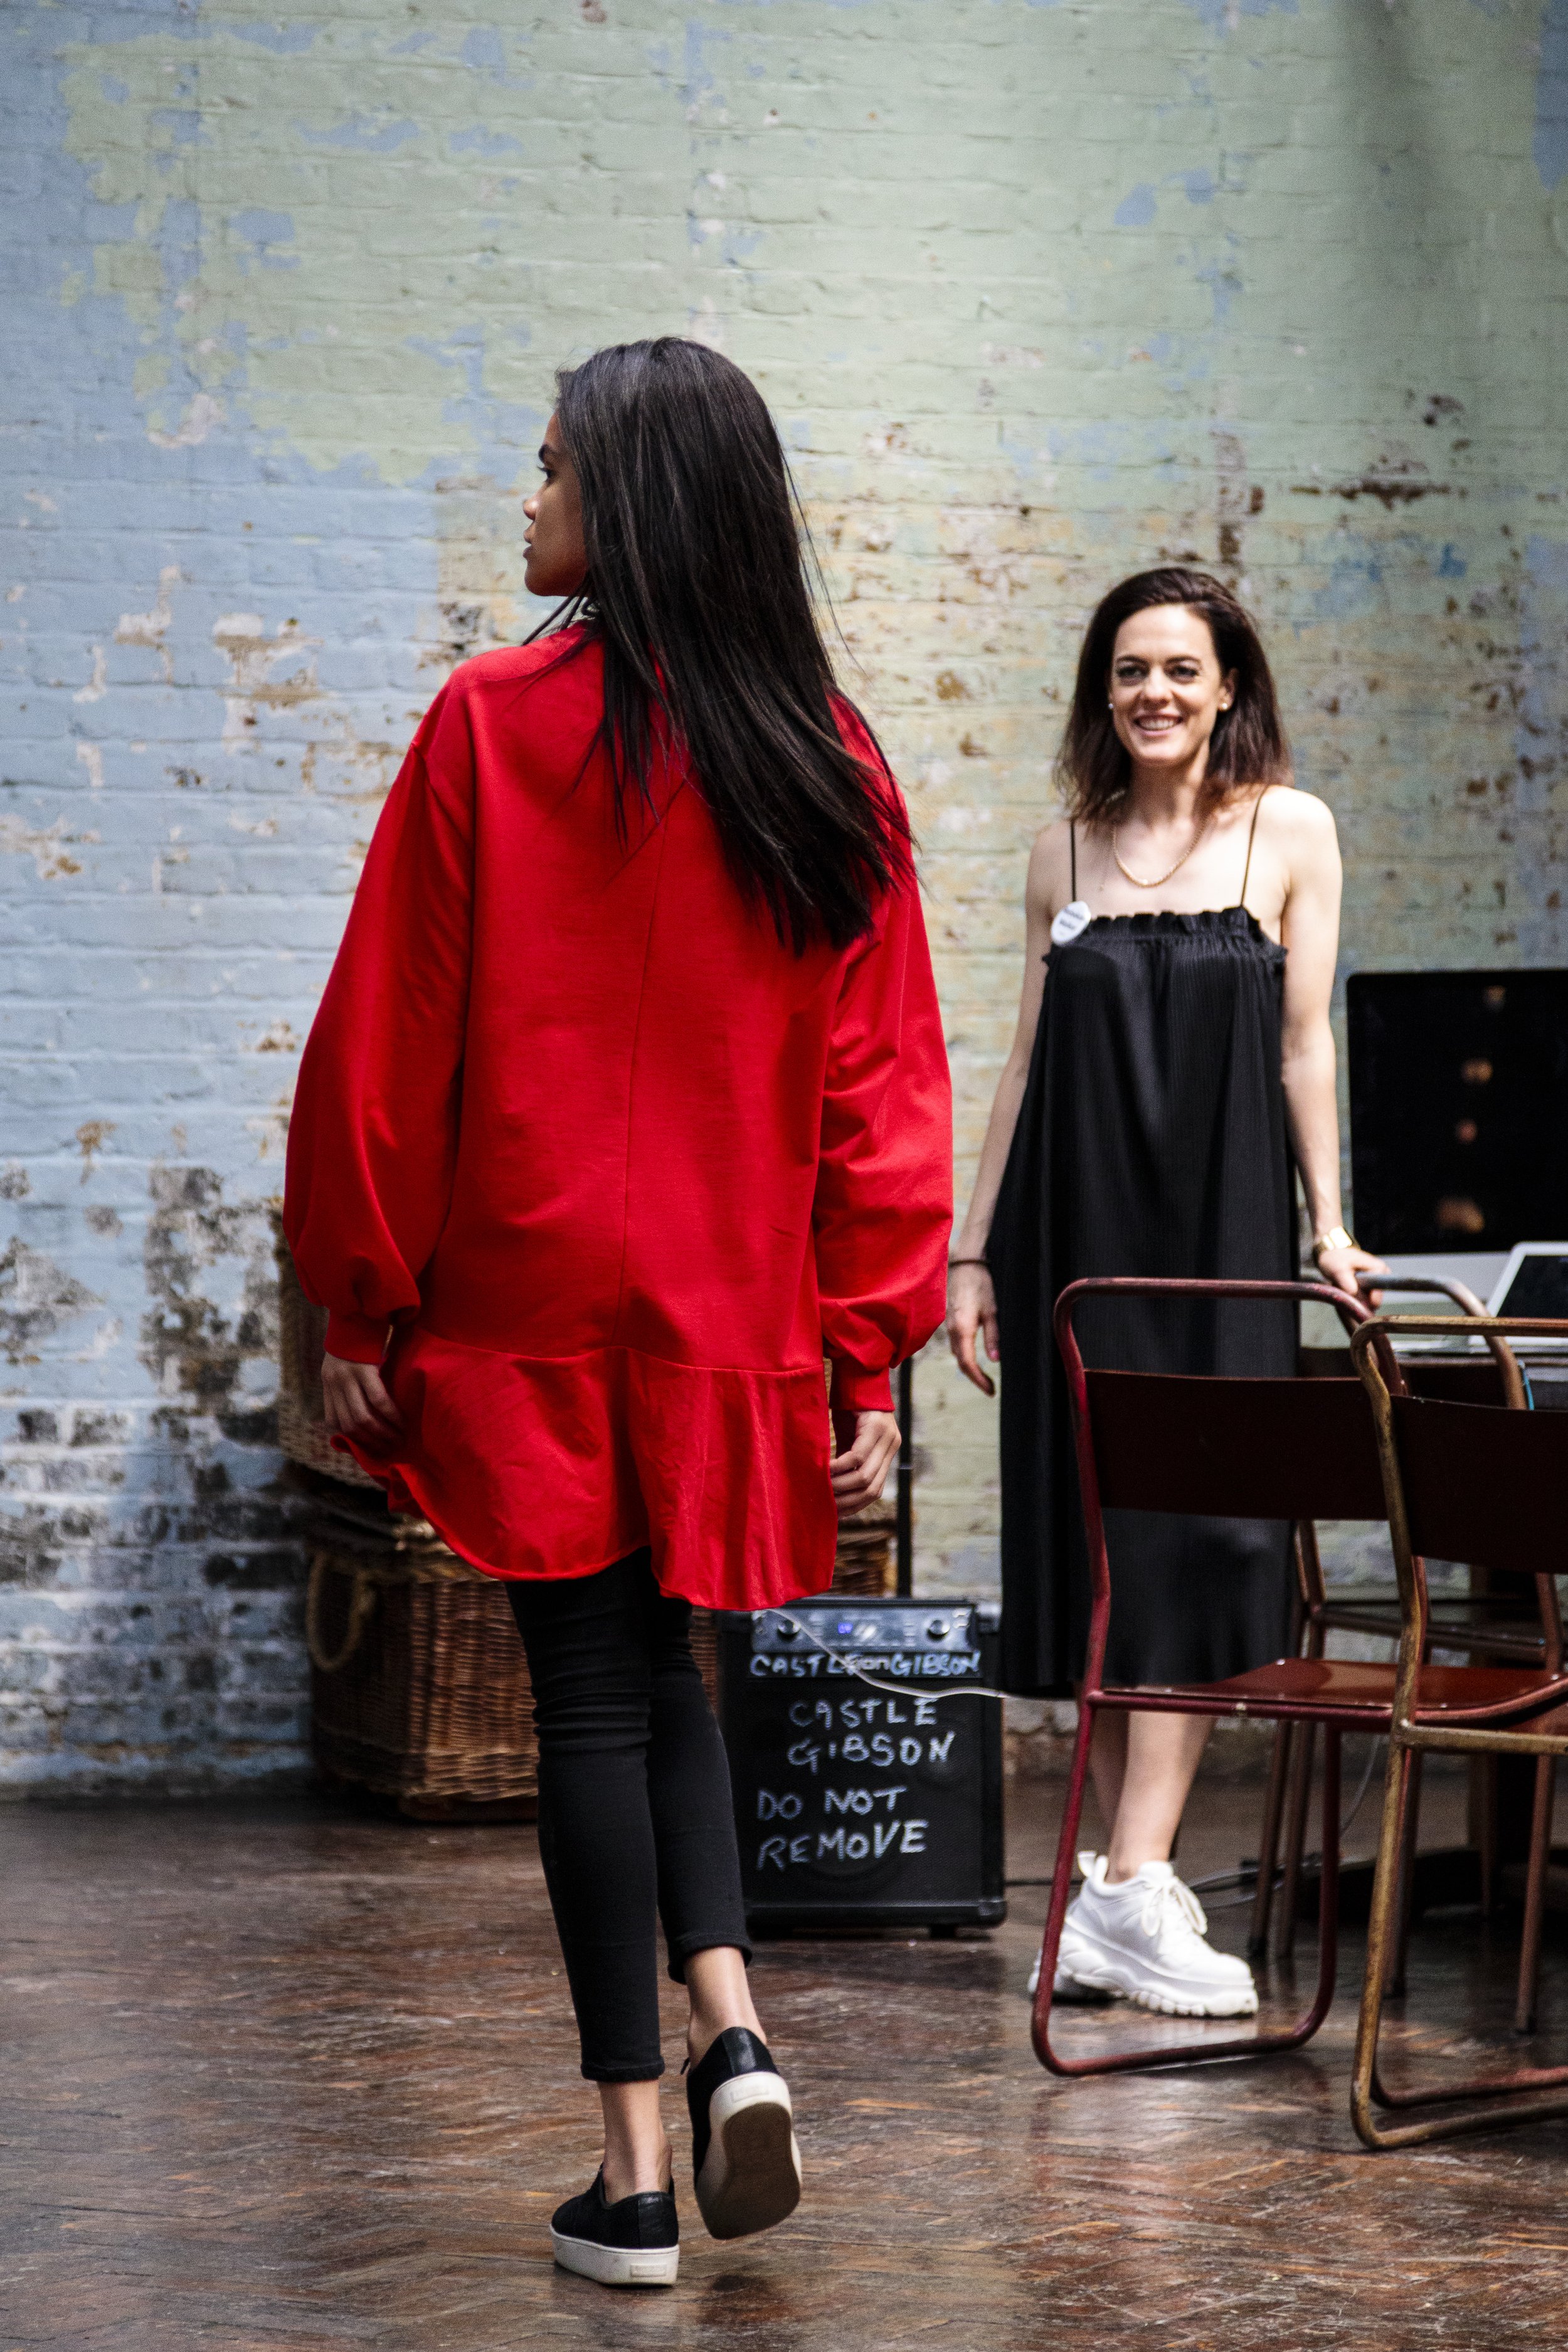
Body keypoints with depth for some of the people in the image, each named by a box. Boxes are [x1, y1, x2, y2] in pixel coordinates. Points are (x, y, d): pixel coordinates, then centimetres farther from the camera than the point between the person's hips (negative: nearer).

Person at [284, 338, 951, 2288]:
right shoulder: (829, 762, 2)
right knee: (660, 1667, 21)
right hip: (736, 1313, 3)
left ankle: (633, 2176, 3)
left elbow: (385, 1040, -6)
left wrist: (359, 1308, 2)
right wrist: (871, 1353, 5)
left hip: (533, 1305, -3)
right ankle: (732, 2030, 1)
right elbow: (884, 1083, 1)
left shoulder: (492, 726, -8)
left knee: (591, 1696, 2)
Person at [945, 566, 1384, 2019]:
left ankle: (1129, 1885, -11)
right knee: (1093, 1537, 2)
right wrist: (970, 1247, 8)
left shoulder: (1288, 832, 3)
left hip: (1219, 1226, -2)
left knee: (1188, 1542, -9)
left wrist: (1328, 1221, -4)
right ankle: (1133, 1884, 7)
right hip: (1076, 1227, 2)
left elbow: (1304, 1039, 2)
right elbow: (1026, 1057, 11)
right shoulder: (1064, 851, 10)